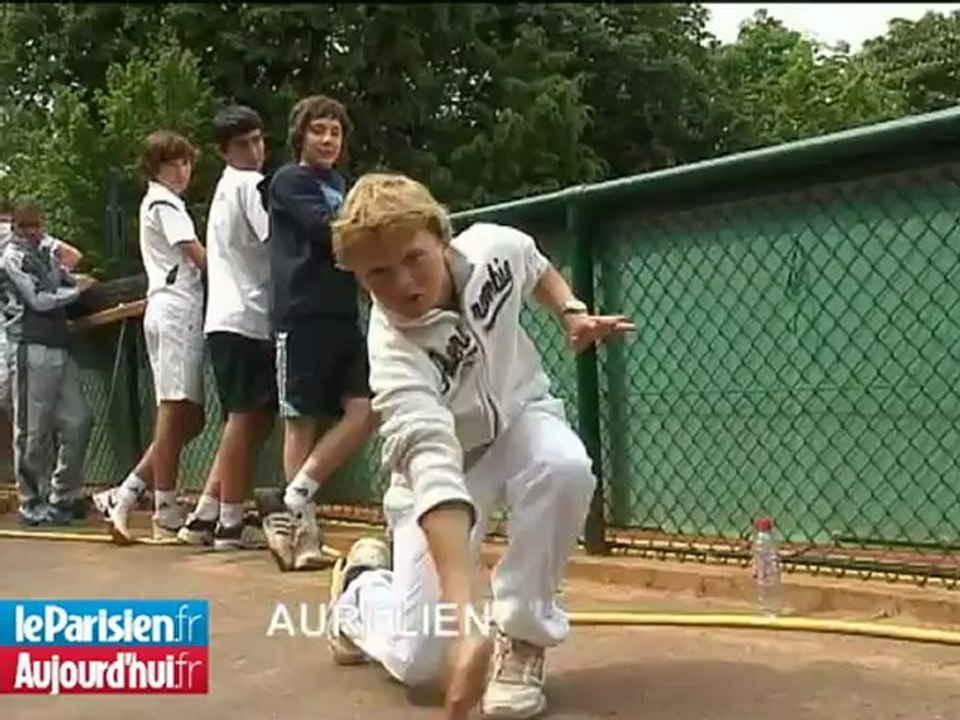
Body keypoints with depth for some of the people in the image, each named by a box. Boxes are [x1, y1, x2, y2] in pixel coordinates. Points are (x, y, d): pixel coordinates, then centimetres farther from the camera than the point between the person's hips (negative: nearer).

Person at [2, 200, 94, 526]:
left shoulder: (44, 249, 20)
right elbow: (39, 300, -9)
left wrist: (60, 250, 19)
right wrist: (77, 289, 2)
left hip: (59, 347, 8)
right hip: (32, 350, -8)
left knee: (77, 422, 5)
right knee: (33, 431, -3)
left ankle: (64, 496, 15)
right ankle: (32, 505, 4)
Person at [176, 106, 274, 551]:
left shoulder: (227, 187, 23)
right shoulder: (251, 184, -7)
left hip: (230, 317, 9)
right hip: (246, 318, -9)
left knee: (254, 421, 12)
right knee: (246, 418, -4)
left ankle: (205, 517, 12)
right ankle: (231, 523, 2)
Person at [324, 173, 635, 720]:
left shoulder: (494, 246, -23)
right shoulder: (395, 355, -36)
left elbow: (537, 269, 5)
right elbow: (436, 474, -51)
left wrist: (572, 313, -14)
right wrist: (465, 616, -61)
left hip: (519, 416, 3)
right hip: (441, 455, -3)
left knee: (564, 465, -37)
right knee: (420, 660, -9)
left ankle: (522, 637, -14)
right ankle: (362, 584, 28)